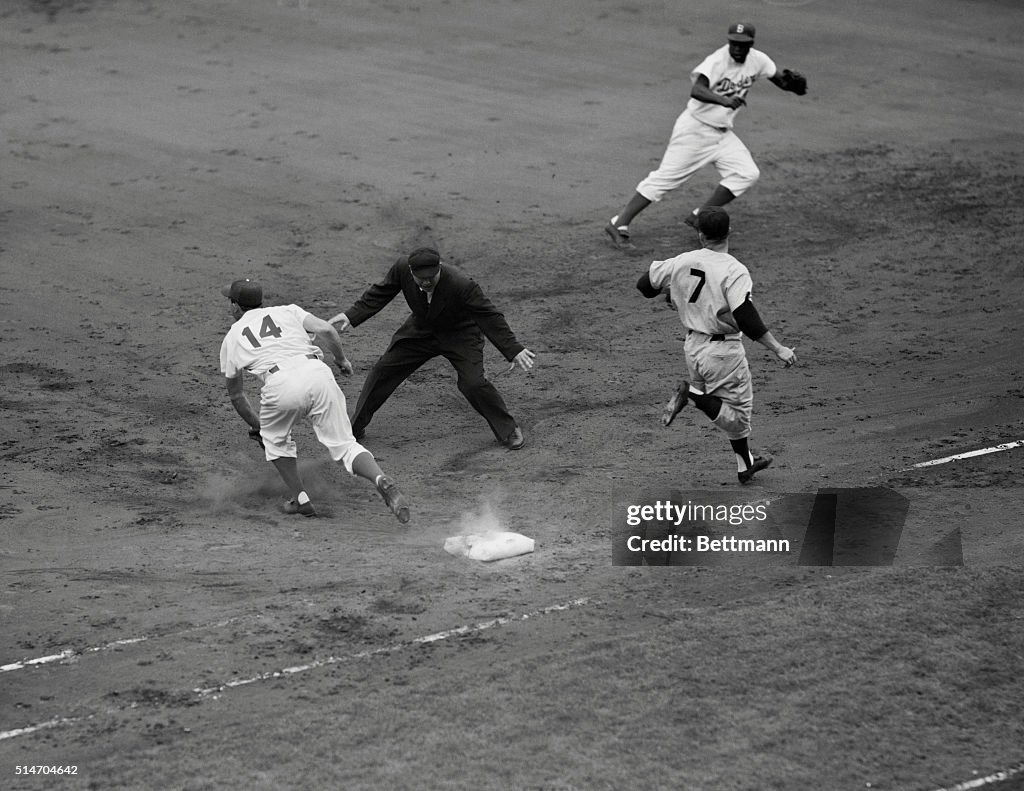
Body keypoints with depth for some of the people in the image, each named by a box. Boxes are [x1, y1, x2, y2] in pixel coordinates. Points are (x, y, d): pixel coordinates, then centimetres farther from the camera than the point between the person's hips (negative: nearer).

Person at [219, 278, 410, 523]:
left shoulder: (231, 339, 26)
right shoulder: (286, 311, 27)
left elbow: (236, 395, 34)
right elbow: (326, 330, 10)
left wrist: (256, 426, 47)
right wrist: (342, 360, 27)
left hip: (280, 384, -2)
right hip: (318, 373, 2)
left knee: (275, 438, 28)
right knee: (344, 444, 4)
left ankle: (300, 499, 20)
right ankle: (382, 481, -22)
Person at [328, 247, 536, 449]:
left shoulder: (462, 285, -37)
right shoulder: (402, 268, -26)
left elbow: (489, 318, -30)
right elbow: (380, 293, -7)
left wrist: (514, 350, -32)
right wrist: (351, 316, -13)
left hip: (460, 334, -4)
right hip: (421, 330, 4)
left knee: (473, 383, -19)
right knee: (383, 371, 4)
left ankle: (508, 429, 5)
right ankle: (355, 425, 23)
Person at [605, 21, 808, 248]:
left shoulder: (758, 60, -3)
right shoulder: (717, 61, -24)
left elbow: (781, 79, 7)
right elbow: (696, 90, -39)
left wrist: (792, 81, -18)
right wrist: (724, 100, -55)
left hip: (723, 133, 7)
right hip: (695, 129, -7)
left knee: (747, 173, -7)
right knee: (665, 177, -8)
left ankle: (699, 218, 2)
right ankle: (619, 224, -4)